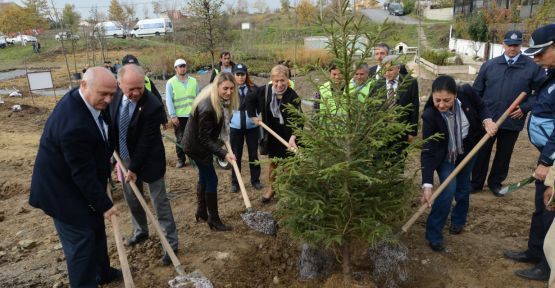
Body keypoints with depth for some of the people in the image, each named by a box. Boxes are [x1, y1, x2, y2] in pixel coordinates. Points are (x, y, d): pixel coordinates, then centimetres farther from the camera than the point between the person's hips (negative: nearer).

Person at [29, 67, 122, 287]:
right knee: (80, 241, 2)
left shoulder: (88, 100, -8)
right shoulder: (74, 125, -37)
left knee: (95, 228, 22)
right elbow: (83, 173, -28)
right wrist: (104, 204, -19)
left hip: (77, 182, 10)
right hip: (62, 189, -10)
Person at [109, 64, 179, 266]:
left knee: (160, 202, 2)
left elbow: (145, 142, -23)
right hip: (125, 158, 6)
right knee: (132, 199, 21)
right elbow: (111, 124, 8)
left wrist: (135, 168, -18)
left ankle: (171, 243, 14)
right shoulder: (116, 97, -9)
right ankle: (141, 231, 44)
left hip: (148, 161, -6)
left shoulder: (153, 106, -28)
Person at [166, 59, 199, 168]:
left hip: (192, 115, 2)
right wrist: (173, 116, -11)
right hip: (178, 116, -2)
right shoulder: (171, 82, -2)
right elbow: (169, 100, -5)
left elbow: (198, 98, 8)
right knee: (180, 139, 6)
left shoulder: (193, 81, 5)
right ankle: (181, 160, 17)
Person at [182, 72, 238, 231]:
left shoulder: (220, 100, -6)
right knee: (211, 179, -3)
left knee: (204, 177, 19)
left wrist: (224, 137, 1)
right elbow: (204, 138, -30)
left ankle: (201, 211, 35)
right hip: (197, 146, -9)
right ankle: (213, 219, 10)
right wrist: (224, 153, -35)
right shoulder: (207, 108, -34)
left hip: (199, 143, 9)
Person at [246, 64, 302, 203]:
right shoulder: (264, 90, -11)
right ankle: (271, 189, 36)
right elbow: (250, 98, 8)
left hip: (288, 136, -3)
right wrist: (253, 116, 4)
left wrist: (293, 137, -44)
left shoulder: (293, 97, -22)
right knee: (273, 163, 18)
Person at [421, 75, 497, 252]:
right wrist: (427, 185, -39)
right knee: (448, 190, -15)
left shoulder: (466, 93, -27)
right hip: (444, 155, -4)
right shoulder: (430, 115, -34)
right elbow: (428, 152, -34)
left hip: (468, 150, 4)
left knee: (463, 187, 16)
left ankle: (458, 220, 40)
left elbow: (481, 107, -2)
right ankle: (433, 234, -2)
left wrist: (487, 121, -24)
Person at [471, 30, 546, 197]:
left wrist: (525, 107, -11)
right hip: (487, 119, 1)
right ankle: (476, 182, 23)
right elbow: (477, 91, 6)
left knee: (504, 154, 14)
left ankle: (495, 182, 31)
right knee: (481, 152, 9)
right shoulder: (489, 65, 2)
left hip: (513, 121, 0)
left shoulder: (532, 67, -3)